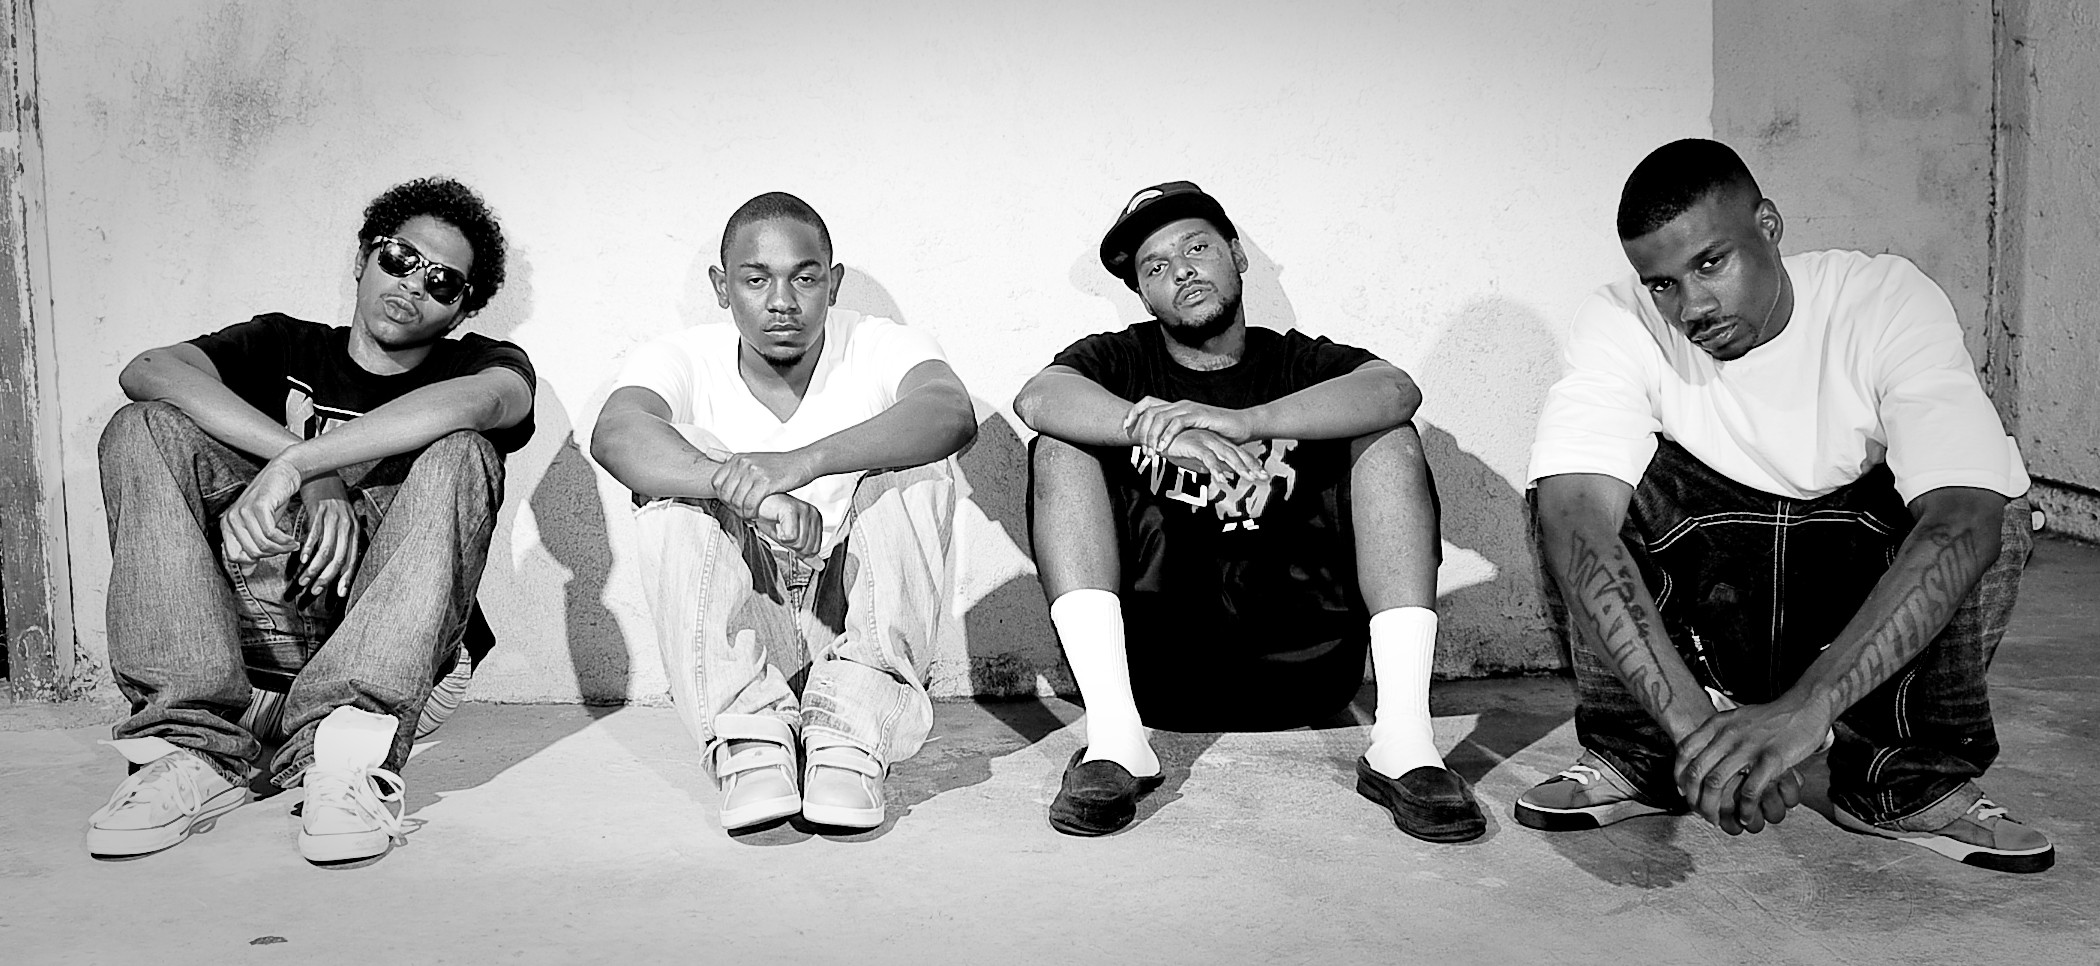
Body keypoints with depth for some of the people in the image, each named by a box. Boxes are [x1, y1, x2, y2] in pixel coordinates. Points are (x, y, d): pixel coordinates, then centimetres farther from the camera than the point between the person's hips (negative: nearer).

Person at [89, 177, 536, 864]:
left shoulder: (487, 361, 9)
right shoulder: (283, 345, 16)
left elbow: (476, 402, -20)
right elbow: (148, 372, -7)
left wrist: (295, 464, -29)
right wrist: (314, 478, -20)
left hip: (389, 622, -2)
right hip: (264, 614, 2)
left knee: (459, 452, -23)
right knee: (142, 429, -10)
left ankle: (341, 756, -37)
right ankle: (194, 745, -25)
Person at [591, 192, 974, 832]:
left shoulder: (882, 349, -5)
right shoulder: (685, 360, -3)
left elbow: (953, 415, -29)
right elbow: (615, 435, -28)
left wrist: (805, 461, -45)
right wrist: (748, 492, -47)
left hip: (861, 623, 0)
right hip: (734, 628, 0)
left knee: (916, 472, -22)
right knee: (683, 467, -22)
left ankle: (854, 729, -30)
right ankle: (747, 737, -32)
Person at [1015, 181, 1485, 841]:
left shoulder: (1300, 362, 15)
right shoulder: (1120, 360, 16)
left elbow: (1396, 390, -10)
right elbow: (1036, 398, -9)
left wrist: (1245, 422, -24)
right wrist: (1158, 430, -26)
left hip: (1298, 662, 0)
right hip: (1154, 664, 0)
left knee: (1389, 440, -9)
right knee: (1062, 445, -11)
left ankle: (1403, 739, -26)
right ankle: (1114, 737, -28)